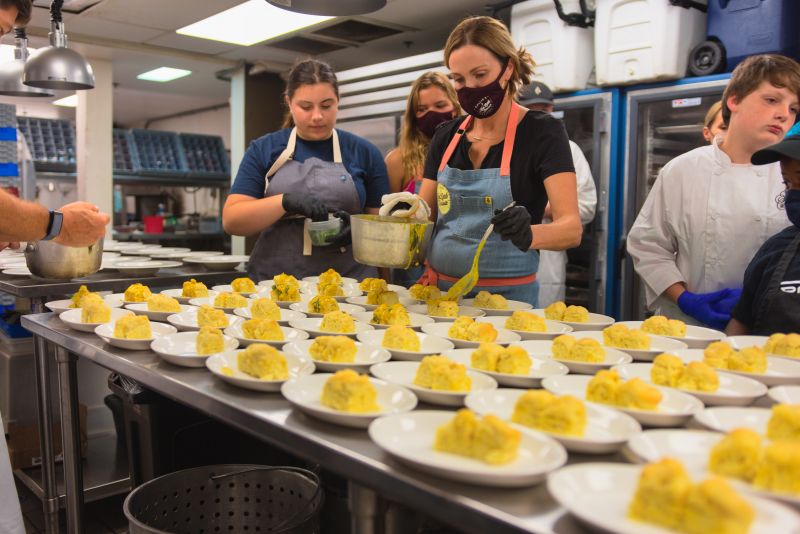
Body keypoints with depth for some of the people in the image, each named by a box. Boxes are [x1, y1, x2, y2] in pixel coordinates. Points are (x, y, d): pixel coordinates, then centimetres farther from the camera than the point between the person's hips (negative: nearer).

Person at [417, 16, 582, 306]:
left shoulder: (542, 132, -7)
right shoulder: (446, 136, 7)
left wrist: (529, 234, -38)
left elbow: (571, 227, -17)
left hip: (507, 295, -4)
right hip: (441, 291, 4)